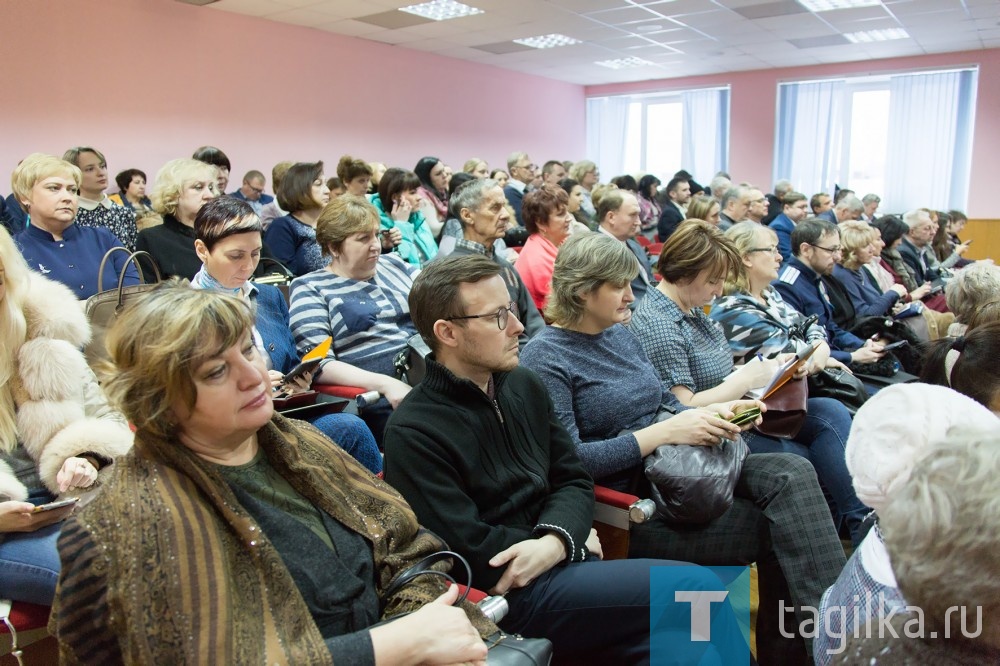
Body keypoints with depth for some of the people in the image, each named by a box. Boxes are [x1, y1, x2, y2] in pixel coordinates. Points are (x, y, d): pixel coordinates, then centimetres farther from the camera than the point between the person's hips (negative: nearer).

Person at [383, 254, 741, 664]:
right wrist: (573, 545, -7)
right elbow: (473, 554, -17)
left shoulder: (524, 386, 9)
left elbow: (573, 481, 10)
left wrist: (554, 541, -11)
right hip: (510, 594, -6)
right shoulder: (413, 434, -14)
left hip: (559, 563, 7)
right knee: (694, 588, -14)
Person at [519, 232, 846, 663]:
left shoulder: (620, 335, 13)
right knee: (777, 527, -16)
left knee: (792, 473, -15)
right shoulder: (545, 356, -11)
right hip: (628, 502, -7)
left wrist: (710, 413, -2)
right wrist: (665, 432, -21)